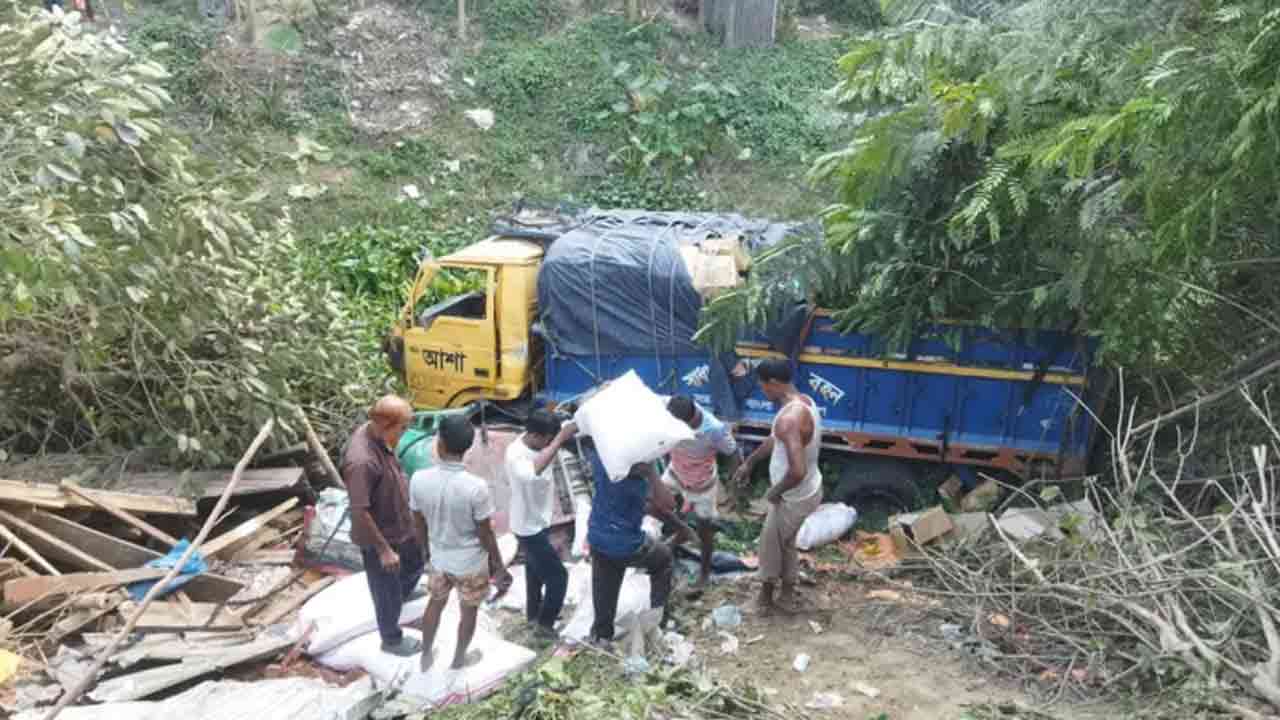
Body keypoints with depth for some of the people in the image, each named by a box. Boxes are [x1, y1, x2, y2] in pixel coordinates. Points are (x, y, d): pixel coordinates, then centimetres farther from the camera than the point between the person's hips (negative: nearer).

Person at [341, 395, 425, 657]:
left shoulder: (376, 433, -11)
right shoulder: (362, 461, -38)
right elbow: (360, 512, -31)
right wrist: (384, 549, -23)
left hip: (402, 526, 8)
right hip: (379, 537, -8)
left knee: (415, 563, 33)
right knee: (387, 592, 15)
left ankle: (403, 593, 62)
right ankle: (392, 639, 39)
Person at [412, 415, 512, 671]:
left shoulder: (420, 479, -20)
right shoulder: (476, 487, -31)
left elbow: (419, 522, -4)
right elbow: (485, 534, -19)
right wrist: (499, 564, -2)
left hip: (439, 557, 3)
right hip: (471, 562, -3)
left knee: (435, 603, 29)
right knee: (468, 612, 23)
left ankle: (426, 655, 47)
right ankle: (459, 659, 45)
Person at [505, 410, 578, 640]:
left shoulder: (537, 442, -9)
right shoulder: (516, 454, -33)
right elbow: (532, 473, -56)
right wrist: (560, 439, -54)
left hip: (538, 522, 9)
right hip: (530, 527, -9)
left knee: (536, 571, 27)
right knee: (558, 576, 2)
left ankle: (533, 613, 46)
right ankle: (544, 623, 20)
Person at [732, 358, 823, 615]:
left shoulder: (789, 418, -34)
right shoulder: (803, 401, -1)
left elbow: (797, 471, -40)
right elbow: (776, 439, 16)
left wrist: (776, 491, -21)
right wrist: (749, 462, 22)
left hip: (795, 498, -9)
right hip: (807, 491, 9)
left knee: (769, 546, 15)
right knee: (785, 543, 26)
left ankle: (766, 598, 36)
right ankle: (787, 597, 41)